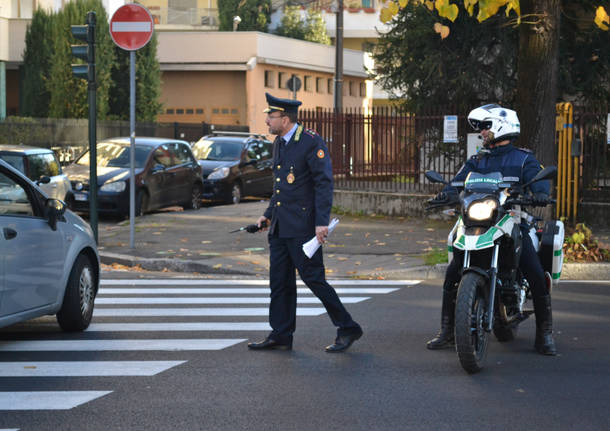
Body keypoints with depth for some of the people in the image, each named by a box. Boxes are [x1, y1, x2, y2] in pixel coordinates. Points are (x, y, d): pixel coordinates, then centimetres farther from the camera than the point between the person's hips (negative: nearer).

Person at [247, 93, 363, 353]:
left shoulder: (311, 142, -12)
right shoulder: (279, 144, 15)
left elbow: (324, 183, -16)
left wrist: (322, 222, -22)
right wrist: (268, 215, 20)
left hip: (302, 226, -9)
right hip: (280, 227, 9)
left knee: (313, 278, -7)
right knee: (280, 281, 9)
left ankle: (347, 328, 3)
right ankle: (281, 336, 16)